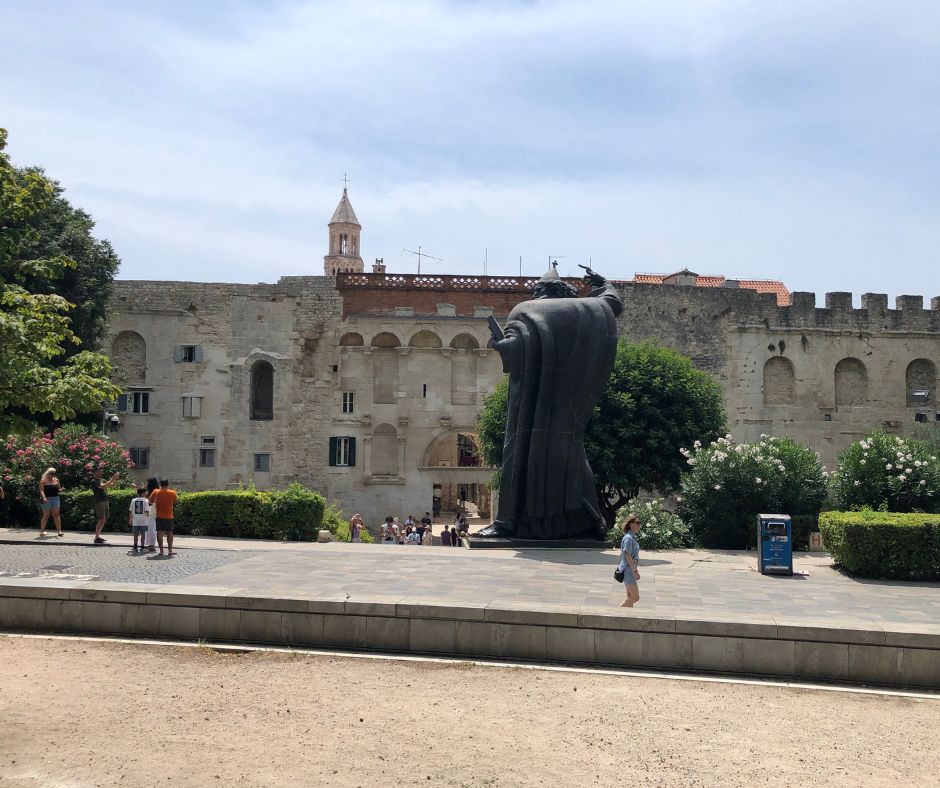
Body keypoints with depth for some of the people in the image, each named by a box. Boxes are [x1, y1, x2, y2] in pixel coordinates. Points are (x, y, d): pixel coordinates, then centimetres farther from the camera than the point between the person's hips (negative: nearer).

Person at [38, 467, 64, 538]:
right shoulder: (43, 481, -2)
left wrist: (60, 489, -7)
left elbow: (59, 490, 16)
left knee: (56, 515, 0)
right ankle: (42, 531, 9)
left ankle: (59, 531, -3)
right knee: (46, 515, -1)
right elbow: (41, 490, -11)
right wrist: (44, 497, -25)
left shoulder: (56, 480, 11)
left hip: (55, 498, 4)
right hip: (47, 499, -4)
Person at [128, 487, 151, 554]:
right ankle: (142, 548, 12)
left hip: (135, 521, 2)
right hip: (143, 521, -2)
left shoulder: (133, 500, 2)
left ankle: (135, 548, 9)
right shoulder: (145, 501, -9)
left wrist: (130, 519, 15)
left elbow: (130, 511, 5)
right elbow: (146, 511, -15)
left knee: (136, 534, 10)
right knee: (143, 534, 9)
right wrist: (148, 515, 7)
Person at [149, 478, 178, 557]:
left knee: (160, 533, 2)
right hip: (169, 516, 0)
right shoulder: (172, 493, -6)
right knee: (169, 533, 7)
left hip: (159, 516, 0)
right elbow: (175, 501, 8)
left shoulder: (156, 492, -4)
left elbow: (150, 501, 2)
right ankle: (170, 550, 5)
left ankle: (161, 550, -1)